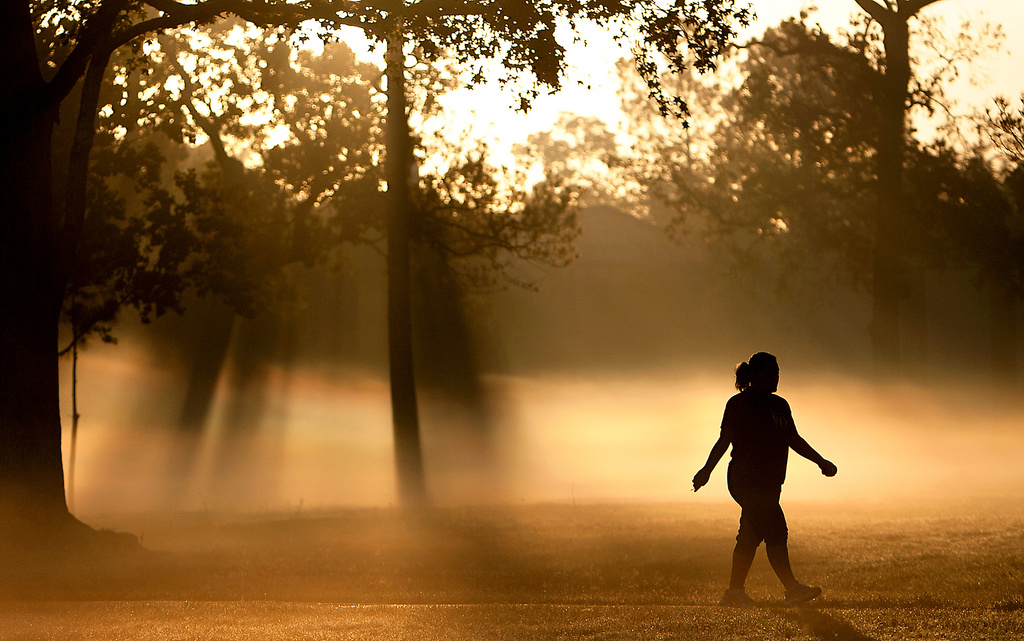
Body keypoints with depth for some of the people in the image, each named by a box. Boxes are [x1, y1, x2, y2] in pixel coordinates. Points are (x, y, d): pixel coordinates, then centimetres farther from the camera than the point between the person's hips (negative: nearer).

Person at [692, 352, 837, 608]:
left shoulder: (780, 405, 16)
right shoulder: (739, 404, -5)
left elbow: (794, 440, 22)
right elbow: (725, 440, -8)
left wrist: (821, 461, 15)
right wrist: (707, 469, -17)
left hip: (770, 481, 8)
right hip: (746, 479, -8)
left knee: (751, 535, 9)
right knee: (776, 531, -15)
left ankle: (734, 591, 14)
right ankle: (792, 588, -18)